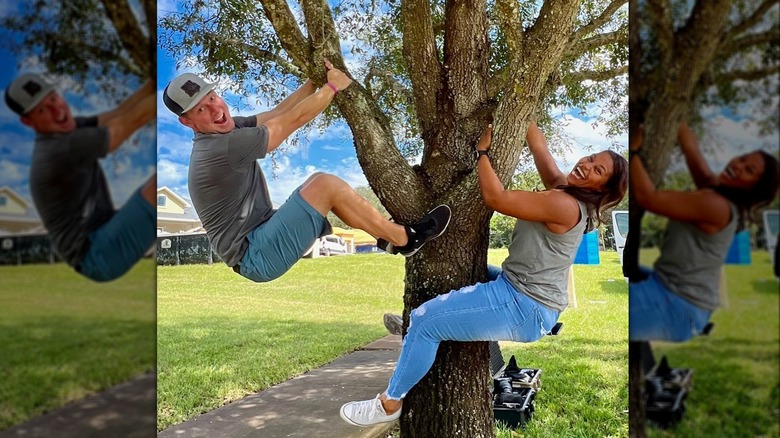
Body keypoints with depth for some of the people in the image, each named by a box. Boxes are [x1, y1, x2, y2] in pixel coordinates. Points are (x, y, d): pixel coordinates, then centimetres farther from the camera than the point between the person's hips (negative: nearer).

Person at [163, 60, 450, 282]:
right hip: (255, 257, -10)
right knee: (325, 185, -18)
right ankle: (406, 239, -6)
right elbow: (292, 120, -16)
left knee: (319, 183, 7)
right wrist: (333, 86, -3)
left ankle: (392, 232, 10)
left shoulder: (227, 130, 7)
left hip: (258, 241, 10)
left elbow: (278, 113, 9)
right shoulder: (223, 147, -22)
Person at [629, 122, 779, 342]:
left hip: (679, 307, -10)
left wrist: (632, 150, -15)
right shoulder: (713, 188, 7)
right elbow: (690, 147, 17)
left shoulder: (715, 205, -20)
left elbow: (648, 198, -24)